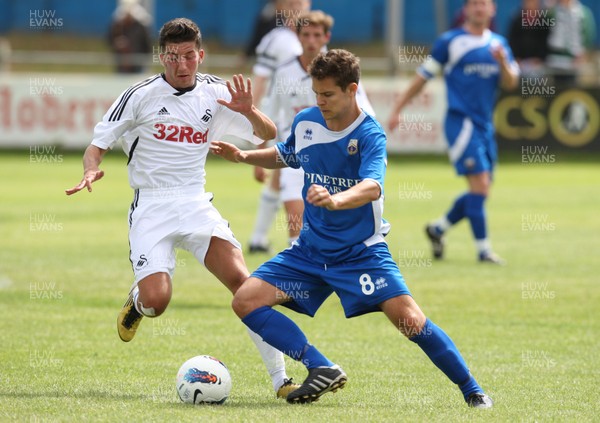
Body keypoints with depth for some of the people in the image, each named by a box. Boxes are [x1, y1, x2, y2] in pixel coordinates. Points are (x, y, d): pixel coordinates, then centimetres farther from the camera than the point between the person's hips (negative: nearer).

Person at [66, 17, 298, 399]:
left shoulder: (216, 94, 4)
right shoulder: (141, 95, -4)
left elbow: (269, 136, 6)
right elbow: (98, 145, 0)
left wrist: (248, 112, -15)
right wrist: (91, 171, -22)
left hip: (195, 203, 2)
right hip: (150, 207, -2)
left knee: (241, 280, -20)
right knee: (156, 302, -19)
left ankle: (280, 377, -17)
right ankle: (137, 301, 23)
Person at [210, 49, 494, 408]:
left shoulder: (370, 135, -18)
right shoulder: (305, 122, -1)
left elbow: (372, 188, -37)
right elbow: (285, 156, 23)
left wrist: (334, 200, -56)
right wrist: (244, 156, 7)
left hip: (362, 252, -5)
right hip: (311, 250, 5)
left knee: (409, 319, -18)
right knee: (246, 301, -11)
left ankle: (472, 391, 0)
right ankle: (323, 370, -10)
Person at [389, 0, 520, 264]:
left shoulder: (498, 44, 13)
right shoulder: (450, 42, -2)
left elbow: (510, 83, 6)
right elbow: (423, 76, 3)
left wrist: (503, 62, -15)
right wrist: (398, 108, 2)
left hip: (485, 125, 6)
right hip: (461, 122, -6)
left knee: (481, 191, 9)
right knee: (480, 185, -15)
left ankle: (438, 229, 27)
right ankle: (483, 249, -10)